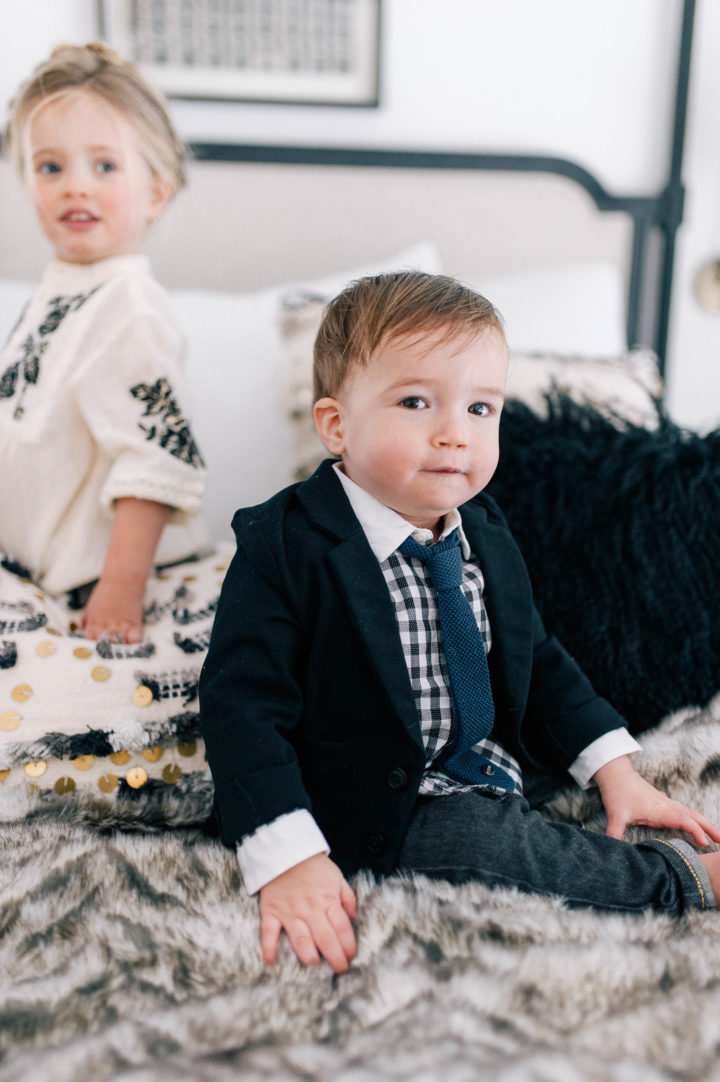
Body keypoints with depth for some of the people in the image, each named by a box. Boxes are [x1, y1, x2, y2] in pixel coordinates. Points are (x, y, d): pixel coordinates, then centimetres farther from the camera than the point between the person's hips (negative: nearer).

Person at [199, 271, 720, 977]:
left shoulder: (485, 536, 3)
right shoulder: (286, 549, -19)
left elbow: (535, 658, 13)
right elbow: (244, 707, -24)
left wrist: (615, 769, 5)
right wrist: (288, 860, -33)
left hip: (495, 773, 8)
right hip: (379, 807, -7)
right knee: (486, 839, -25)